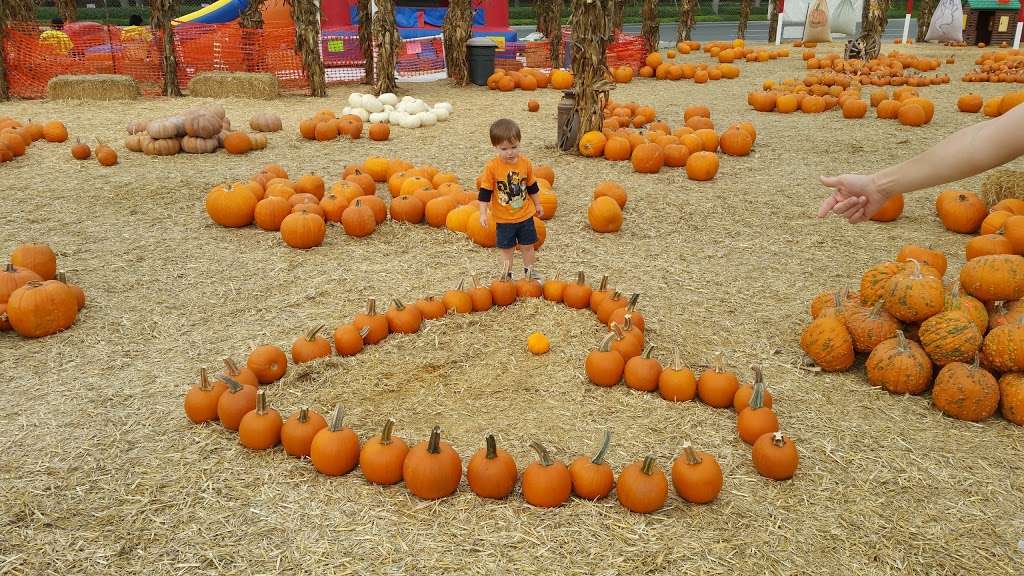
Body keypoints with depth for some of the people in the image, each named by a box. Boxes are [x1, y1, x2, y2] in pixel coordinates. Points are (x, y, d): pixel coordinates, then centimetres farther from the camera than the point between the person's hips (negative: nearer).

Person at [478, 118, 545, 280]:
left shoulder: (525, 163, -6)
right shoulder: (492, 167, -16)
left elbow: (532, 186, 8)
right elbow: (485, 192, -11)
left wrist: (537, 204, 17)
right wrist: (483, 213, -14)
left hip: (525, 214, 3)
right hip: (503, 218, -3)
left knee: (528, 246, 15)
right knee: (507, 248, 9)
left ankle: (529, 272, 34)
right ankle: (506, 276, 23)